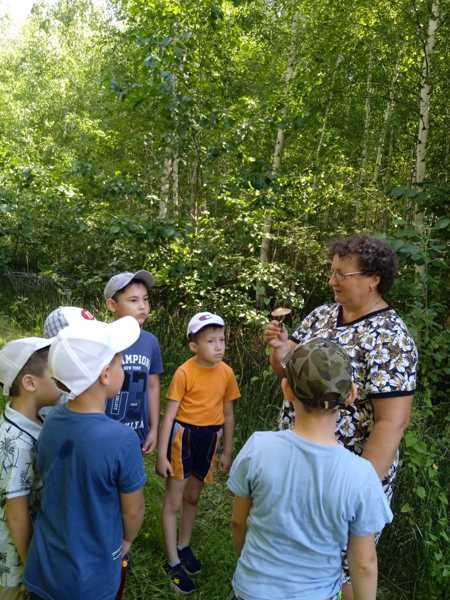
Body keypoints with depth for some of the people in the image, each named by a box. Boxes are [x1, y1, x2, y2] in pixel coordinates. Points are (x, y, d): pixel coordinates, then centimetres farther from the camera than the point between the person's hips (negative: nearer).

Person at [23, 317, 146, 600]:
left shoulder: (52, 420, -13)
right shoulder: (121, 439, -30)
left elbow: (55, 487, 2)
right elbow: (133, 511, -16)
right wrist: (126, 541, 5)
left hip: (43, 567, 4)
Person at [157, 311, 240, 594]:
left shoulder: (227, 373, -6)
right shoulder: (184, 372, -19)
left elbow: (228, 415, 4)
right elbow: (169, 415, -14)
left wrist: (228, 451, 9)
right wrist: (162, 454, -14)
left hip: (209, 438, 4)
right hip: (183, 436, -4)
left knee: (193, 497, 22)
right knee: (174, 501, 6)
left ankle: (184, 546, 43)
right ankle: (174, 562, 23)